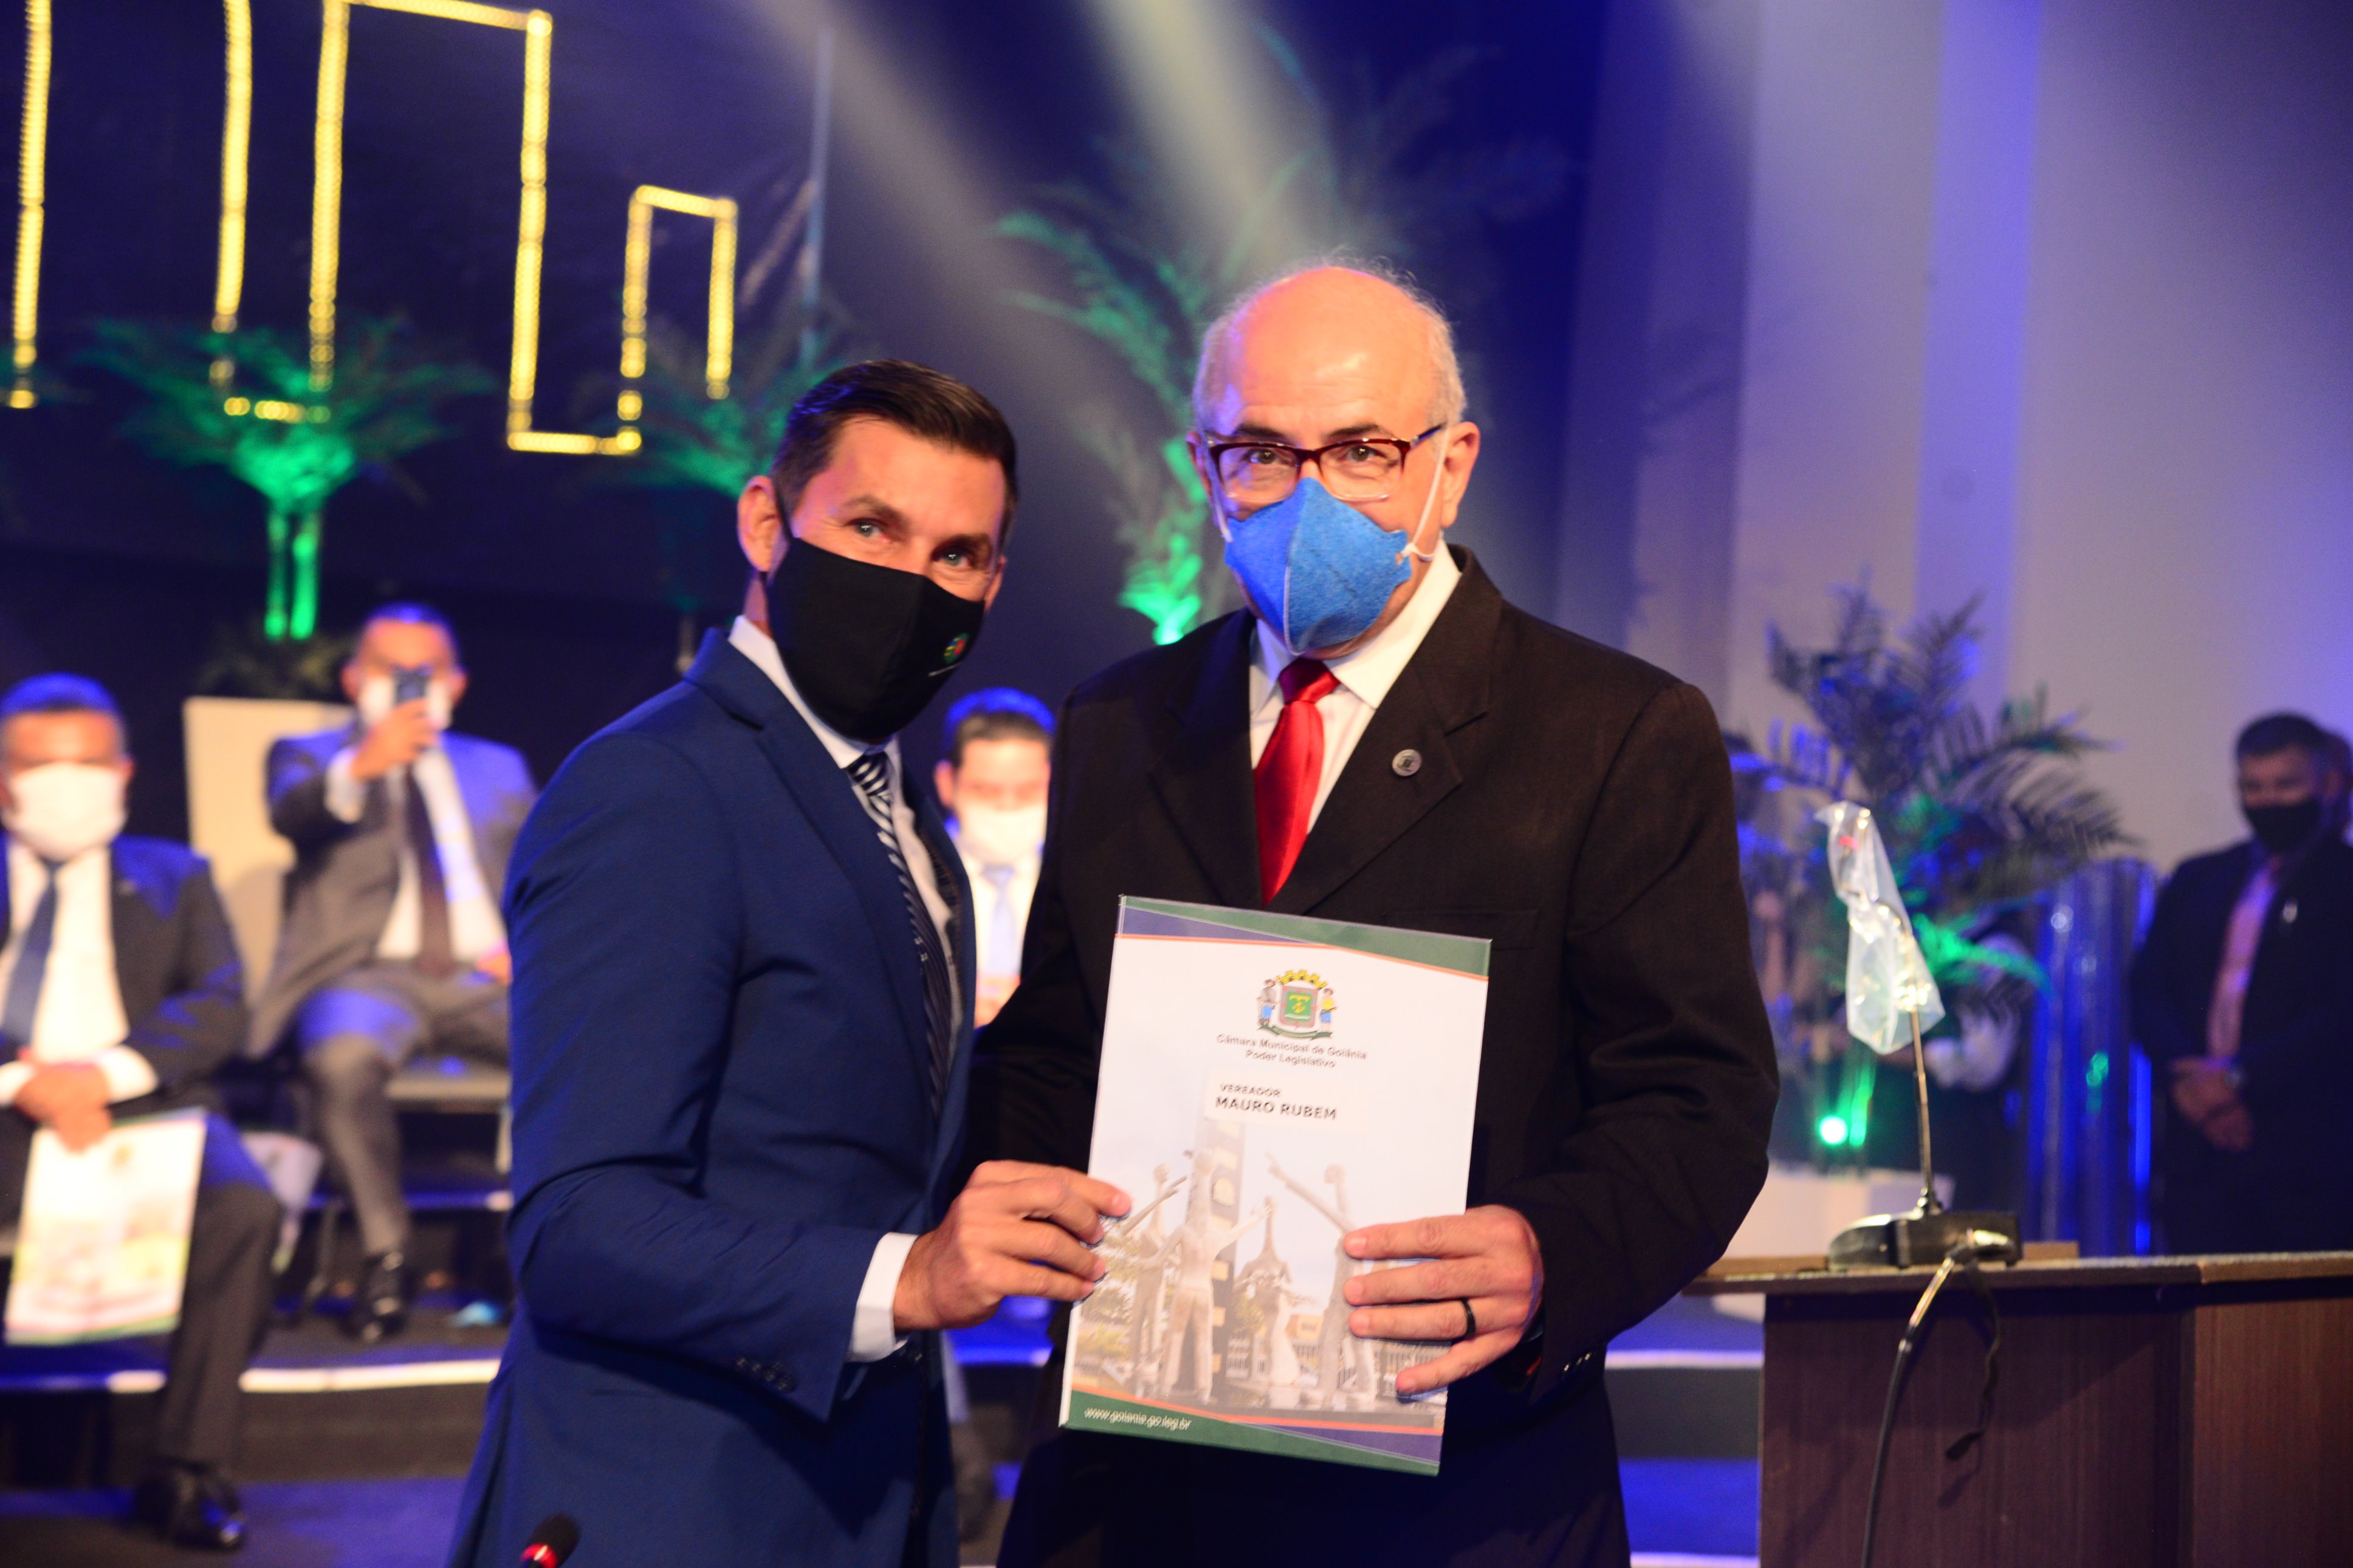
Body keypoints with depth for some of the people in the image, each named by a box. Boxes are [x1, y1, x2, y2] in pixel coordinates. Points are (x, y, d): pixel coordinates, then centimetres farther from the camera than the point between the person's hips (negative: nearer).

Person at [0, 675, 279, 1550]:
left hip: (141, 1106, 1)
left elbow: (219, 1009, 5)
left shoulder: (174, 879, 21)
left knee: (241, 1207, -30)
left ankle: (186, 1472, -22)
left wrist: (108, 1073, -13)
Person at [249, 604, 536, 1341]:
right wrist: (360, 767, -29)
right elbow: (291, 814, -7)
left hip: (484, 977, 3)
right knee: (341, 1059, -39)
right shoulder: (309, 755, 17)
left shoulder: (499, 769, 27)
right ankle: (385, 1256, -21)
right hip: (369, 972, -2)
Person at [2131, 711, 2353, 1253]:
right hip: (2200, 1150, 4)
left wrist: (2242, 1077, -13)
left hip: (2306, 1148, -4)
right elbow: (2148, 993, 11)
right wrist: (2187, 1080, -6)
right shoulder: (2197, 881, 19)